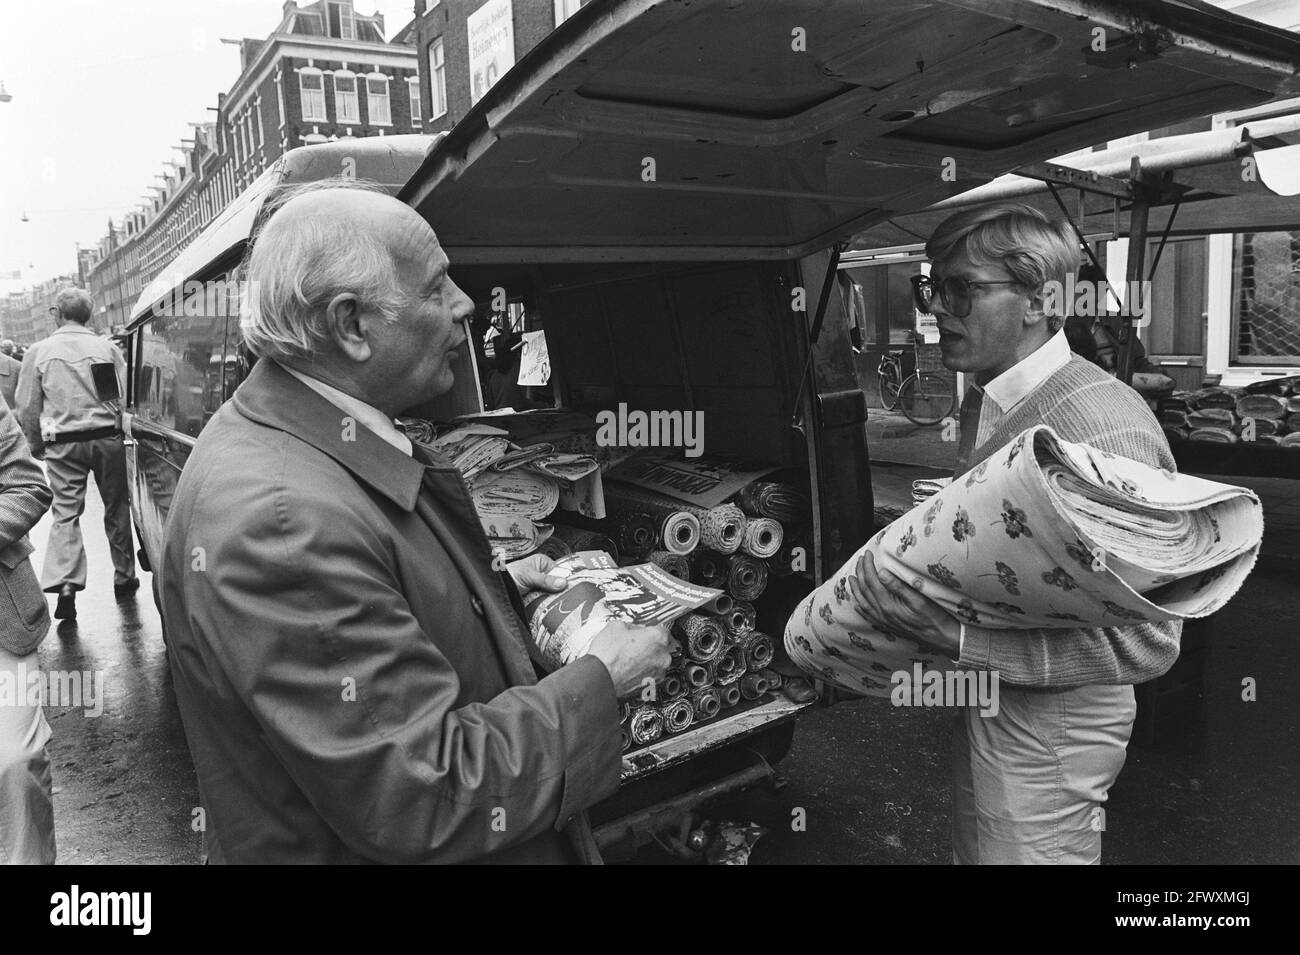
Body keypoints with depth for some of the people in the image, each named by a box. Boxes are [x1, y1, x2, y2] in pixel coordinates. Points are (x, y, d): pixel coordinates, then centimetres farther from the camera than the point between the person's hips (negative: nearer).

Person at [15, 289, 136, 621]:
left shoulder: (39, 351, 0)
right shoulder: (107, 348, -1)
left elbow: (27, 409, 2)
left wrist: (36, 445, 15)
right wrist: (125, 433, 12)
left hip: (64, 443, 0)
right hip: (108, 437, 1)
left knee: (65, 513, 2)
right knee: (117, 508, 12)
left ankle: (65, 584, -11)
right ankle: (124, 577, 21)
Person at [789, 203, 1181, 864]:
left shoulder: (1105, 427, -26)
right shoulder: (983, 402, 2)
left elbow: (1147, 643, -27)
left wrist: (958, 632, -33)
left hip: (1048, 721, -8)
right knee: (973, 850, 27)